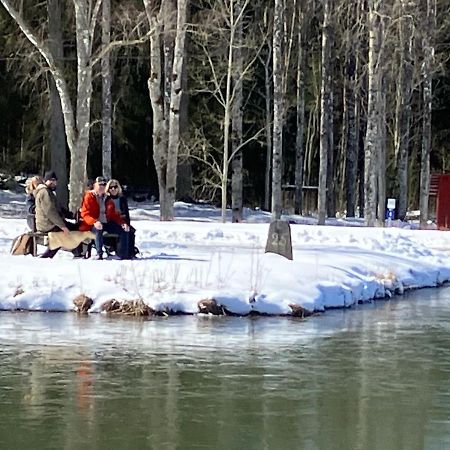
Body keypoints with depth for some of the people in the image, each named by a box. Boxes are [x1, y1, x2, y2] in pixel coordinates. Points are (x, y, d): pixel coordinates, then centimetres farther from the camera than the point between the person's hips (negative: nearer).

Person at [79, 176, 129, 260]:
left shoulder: (107, 198, 18)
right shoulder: (89, 197, -1)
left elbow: (114, 214, 20)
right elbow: (85, 214, -11)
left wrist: (122, 223, 1)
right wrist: (95, 222, -29)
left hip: (107, 223, 6)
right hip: (92, 225, -6)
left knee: (124, 231, -10)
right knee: (98, 230, -40)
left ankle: (123, 255, -7)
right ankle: (99, 254, -35)